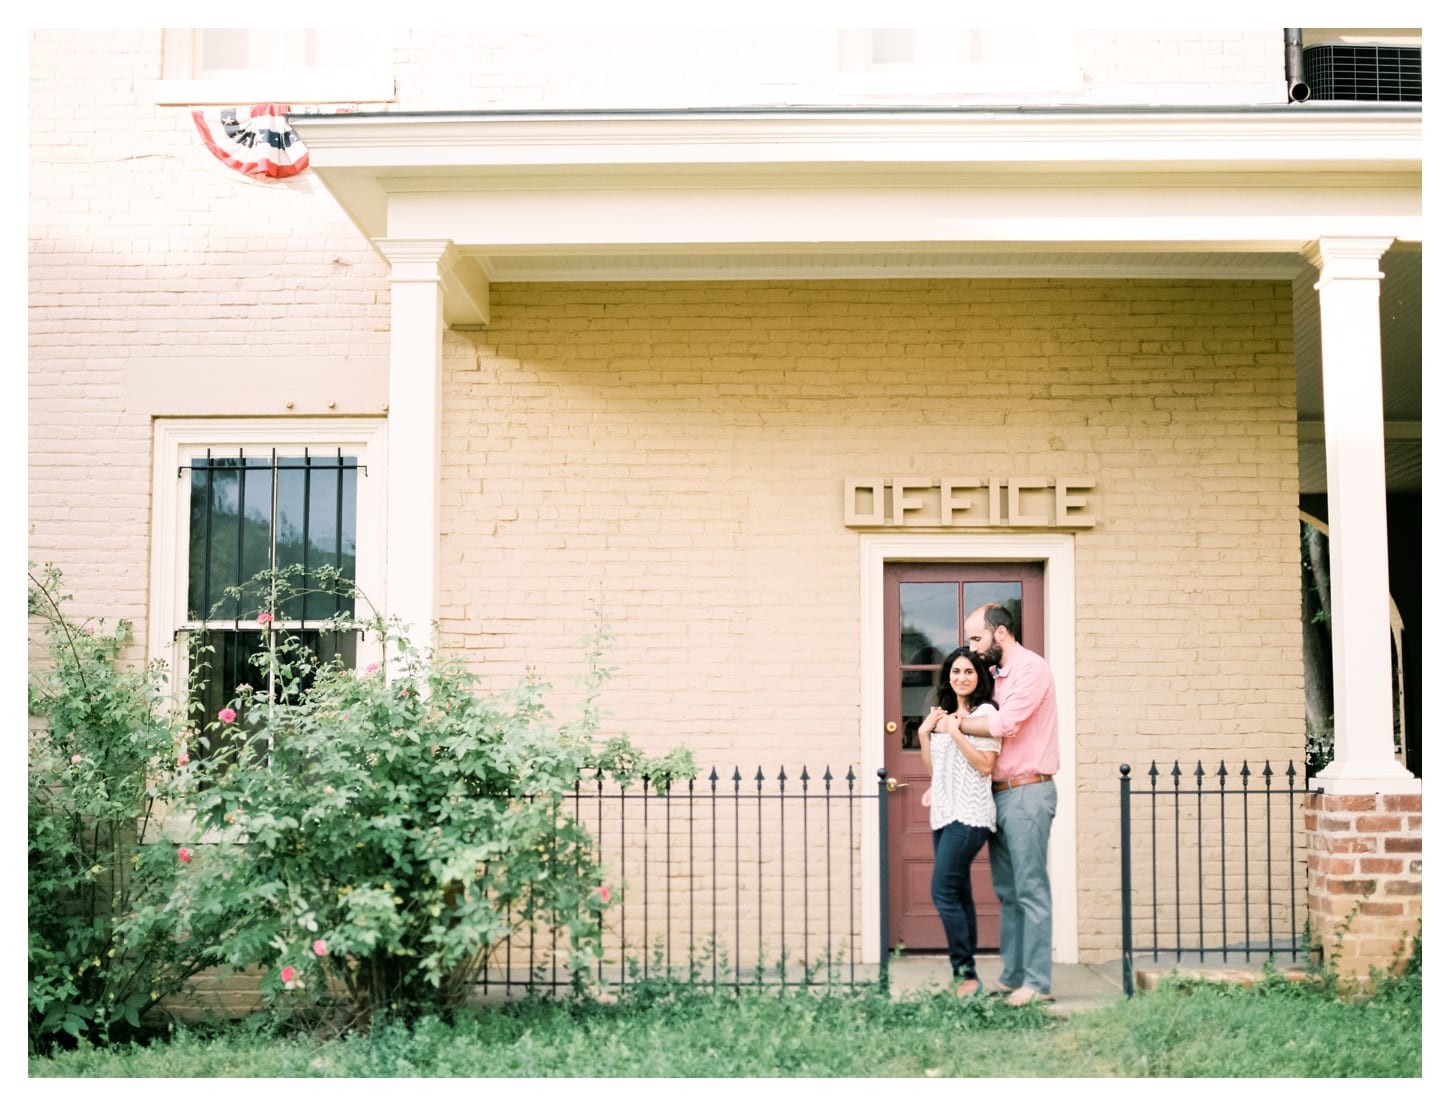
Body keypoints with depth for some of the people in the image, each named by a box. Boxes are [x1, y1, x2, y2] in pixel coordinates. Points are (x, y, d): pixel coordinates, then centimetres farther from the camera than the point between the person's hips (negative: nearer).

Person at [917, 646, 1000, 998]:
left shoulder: (984, 711, -5)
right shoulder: (943, 714, 18)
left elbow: (985, 764, -12)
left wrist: (956, 732, -16)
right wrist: (924, 732, 7)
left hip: (969, 814, -8)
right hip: (944, 813, 8)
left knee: (944, 892, -14)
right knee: (958, 895, 8)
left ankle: (967, 975, -10)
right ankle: (964, 977, 10)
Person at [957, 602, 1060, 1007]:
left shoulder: (1031, 668, -9)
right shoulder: (996, 674, 17)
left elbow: (1004, 723, -20)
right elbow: (986, 734, 17)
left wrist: (954, 723, -7)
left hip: (1027, 792, -9)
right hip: (999, 793, 9)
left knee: (1031, 890, -7)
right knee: (1007, 892, 11)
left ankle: (1038, 983, -4)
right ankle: (1013, 976, 17)